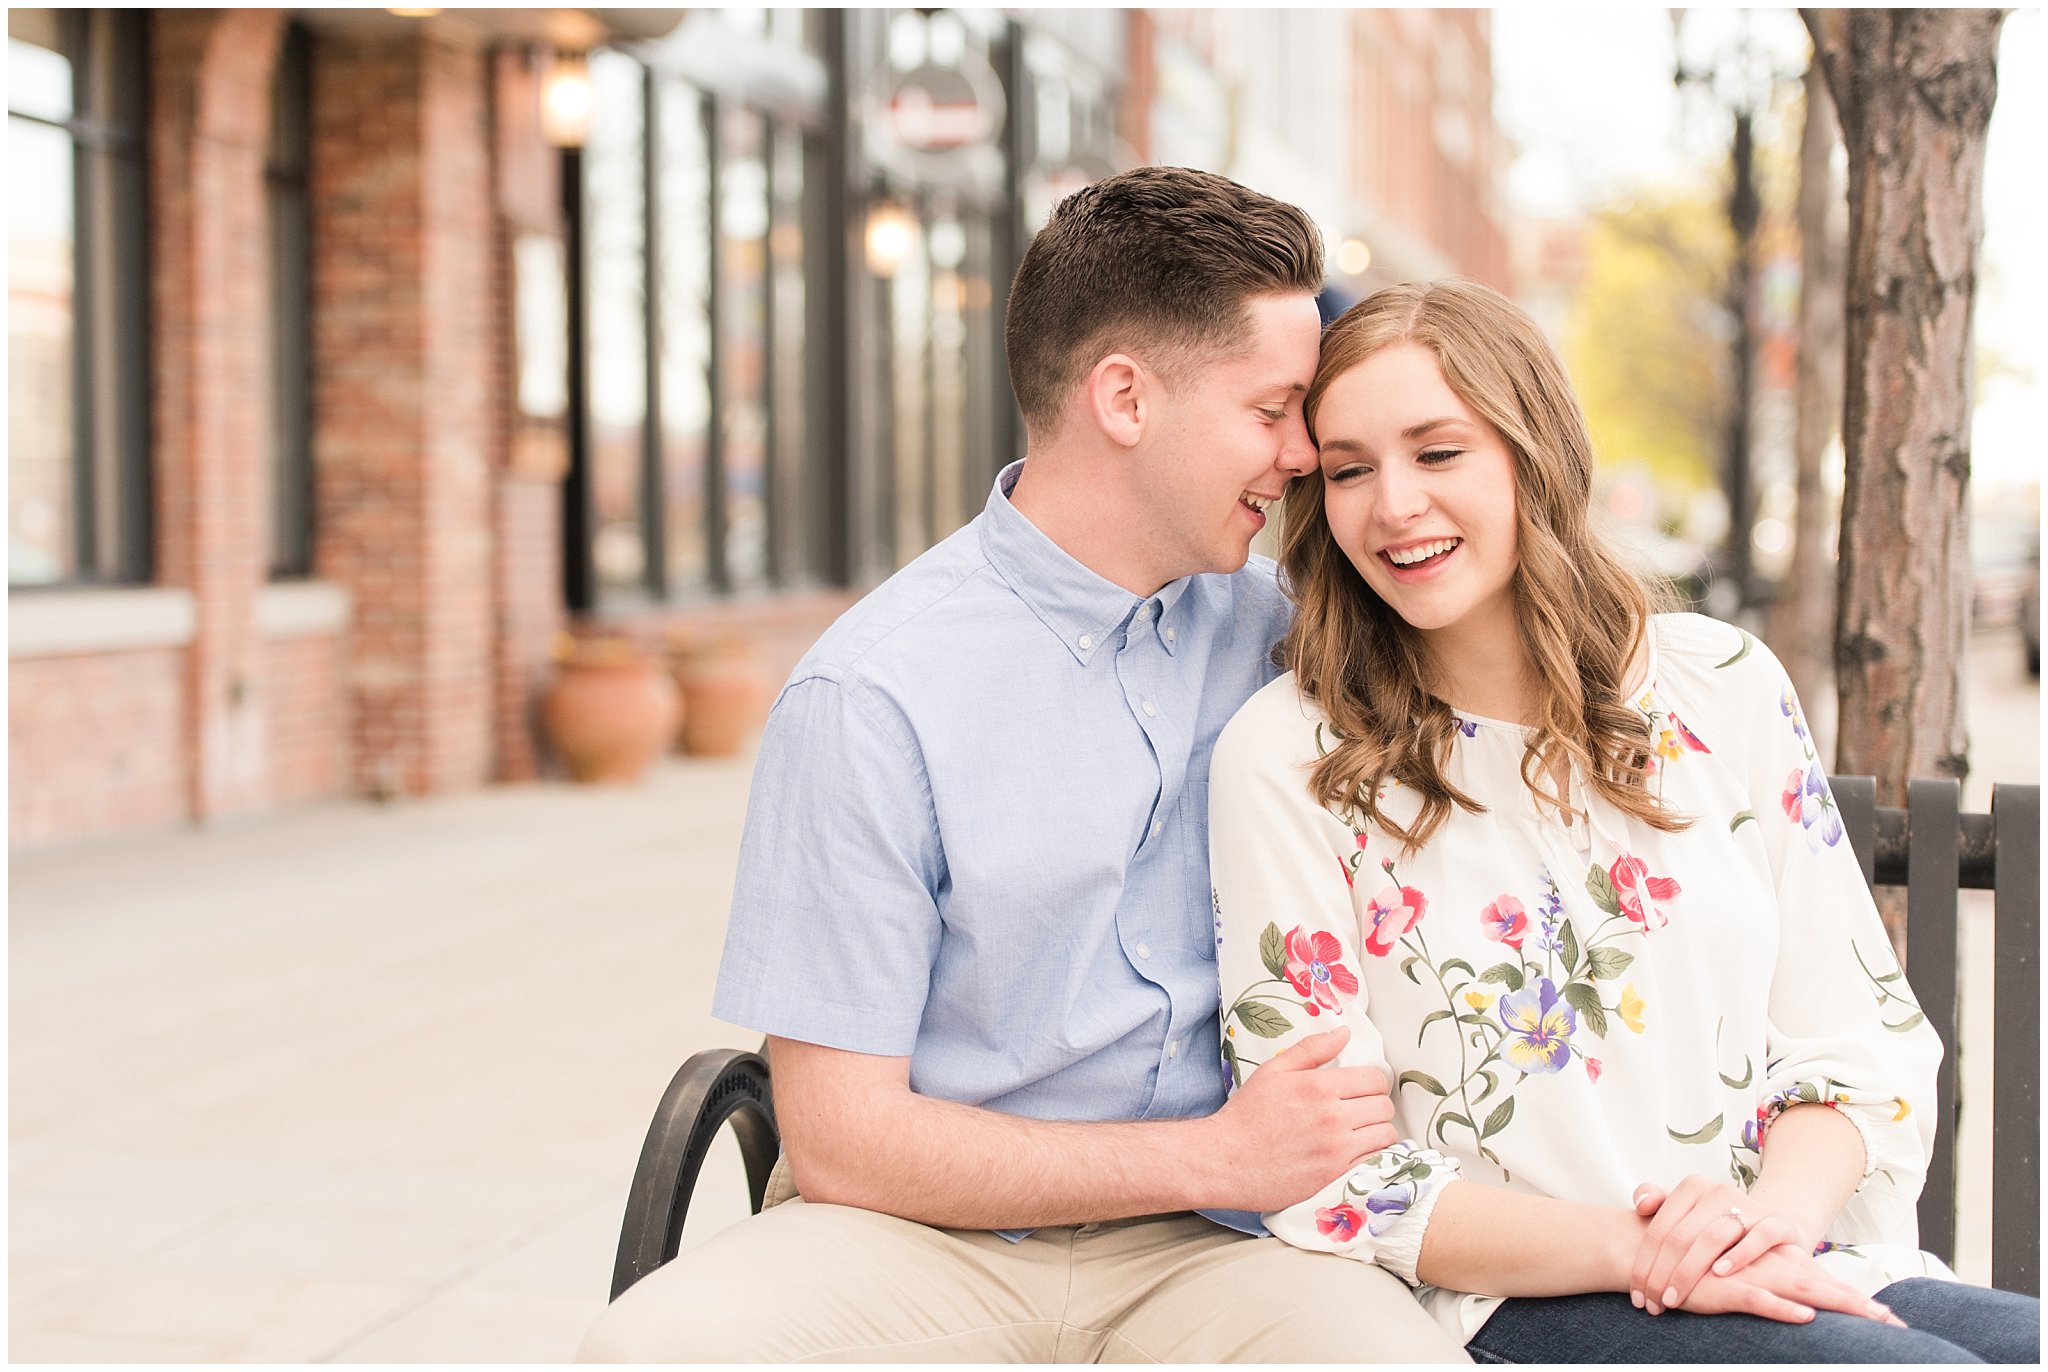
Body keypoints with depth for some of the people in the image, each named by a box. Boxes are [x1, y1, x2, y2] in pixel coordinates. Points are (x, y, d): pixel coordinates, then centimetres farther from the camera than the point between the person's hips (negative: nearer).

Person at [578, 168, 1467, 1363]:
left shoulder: (1273, 630, 7)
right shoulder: (872, 698, -9)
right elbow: (839, 1140, -10)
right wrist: (1220, 1156, -12)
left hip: (1198, 1252, 3)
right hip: (924, 1235, -3)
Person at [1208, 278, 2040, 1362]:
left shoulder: (1723, 686, 9)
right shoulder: (1284, 758, -2)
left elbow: (1858, 1029, 10)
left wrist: (1779, 1207, -12)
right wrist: (1633, 1248, -17)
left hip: (1795, 1270, 5)